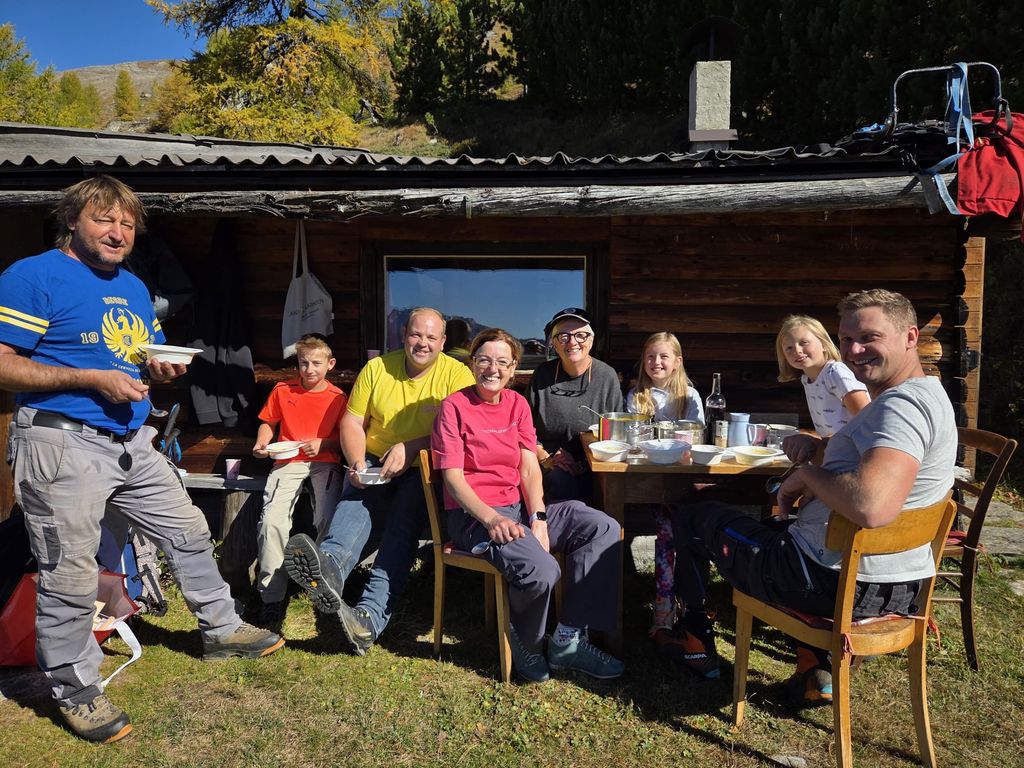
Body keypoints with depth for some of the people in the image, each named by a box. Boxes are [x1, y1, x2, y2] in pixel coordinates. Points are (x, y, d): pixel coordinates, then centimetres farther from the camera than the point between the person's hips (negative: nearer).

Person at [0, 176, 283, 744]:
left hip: (132, 443, 8)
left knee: (188, 532, 14)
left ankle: (221, 630, 31)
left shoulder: (133, 287, 16)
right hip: (61, 443, -8)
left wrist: (159, 370, 1)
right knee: (70, 575, -1)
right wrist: (93, 379, -20)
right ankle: (75, 689, 18)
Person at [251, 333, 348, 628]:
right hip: (288, 461, 1)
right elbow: (268, 422, 21)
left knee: (327, 521, -26)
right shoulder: (282, 390, 10)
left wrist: (322, 444, -11)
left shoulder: (338, 397, 5)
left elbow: (344, 437, 7)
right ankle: (272, 598, -14)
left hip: (325, 462, -1)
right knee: (272, 520, -23)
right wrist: (262, 443, 2)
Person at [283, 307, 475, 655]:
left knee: (405, 516, -29)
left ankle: (371, 615, -40)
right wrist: (356, 462, -12)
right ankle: (328, 566, -56)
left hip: (425, 471, -2)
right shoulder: (377, 368, 8)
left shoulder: (456, 374, -1)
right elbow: (352, 422, 6)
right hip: (374, 465, 3)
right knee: (356, 496, -29)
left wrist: (409, 447, -21)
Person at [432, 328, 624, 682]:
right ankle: (525, 644, 4)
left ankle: (569, 639, -4)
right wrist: (491, 519, -25)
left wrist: (538, 519, -12)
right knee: (541, 571, -31)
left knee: (604, 528, -9)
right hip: (473, 514, -6)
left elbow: (529, 469, 4)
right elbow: (452, 477, -11)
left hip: (518, 507, 7)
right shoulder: (454, 406, -5)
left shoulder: (517, 404, 11)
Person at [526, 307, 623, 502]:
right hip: (550, 469, 0)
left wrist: (587, 464, -10)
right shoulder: (542, 375, 3)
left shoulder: (607, 377, 0)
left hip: (593, 467, 0)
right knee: (561, 479, -31)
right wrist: (545, 458, -7)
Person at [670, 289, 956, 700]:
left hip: (841, 584, -10)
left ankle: (698, 641, 29)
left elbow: (871, 507, -39)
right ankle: (816, 666, 26)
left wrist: (809, 474, -20)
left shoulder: (903, 403, -22)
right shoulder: (922, 397, 11)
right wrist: (820, 445, 8)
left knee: (690, 519, 9)